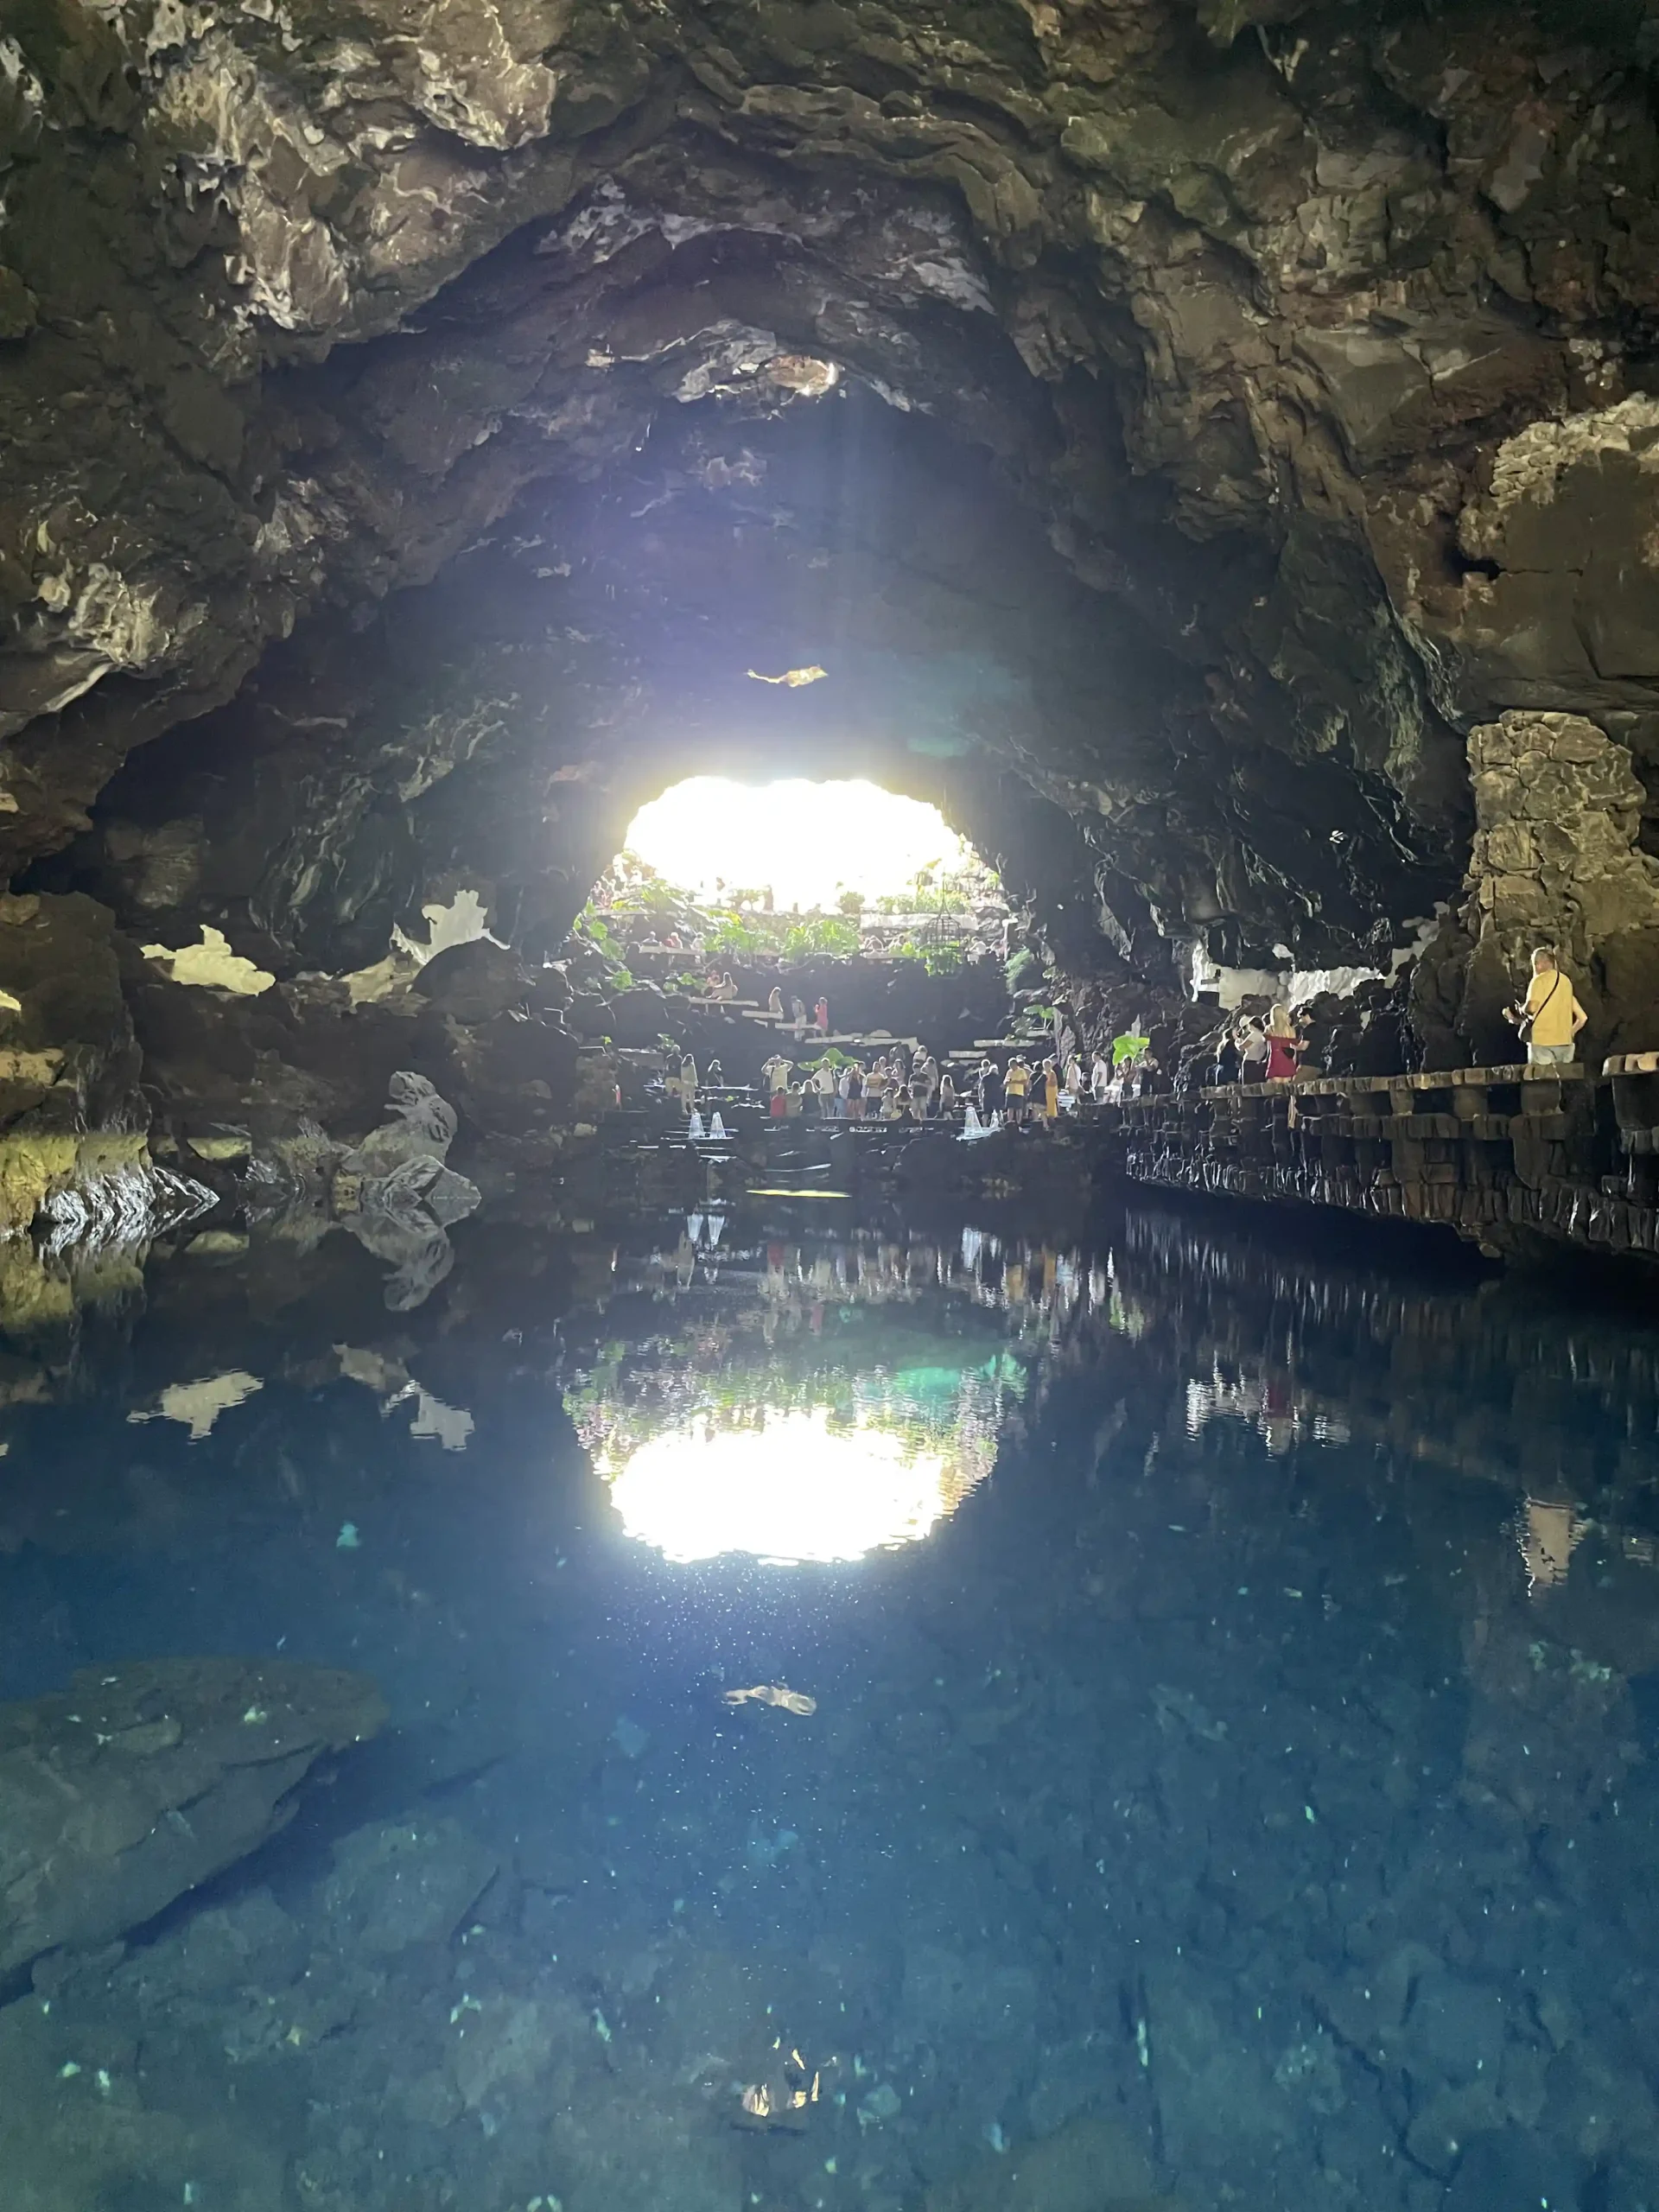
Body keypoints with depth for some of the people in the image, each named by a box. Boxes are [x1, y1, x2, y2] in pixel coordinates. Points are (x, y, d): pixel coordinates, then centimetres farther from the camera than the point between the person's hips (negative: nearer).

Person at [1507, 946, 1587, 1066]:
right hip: (1565, 1042, 6)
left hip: (1543, 1040, -6)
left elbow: (1531, 1008, -14)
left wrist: (1519, 1010, 6)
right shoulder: (1566, 980, 16)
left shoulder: (1540, 980, -3)